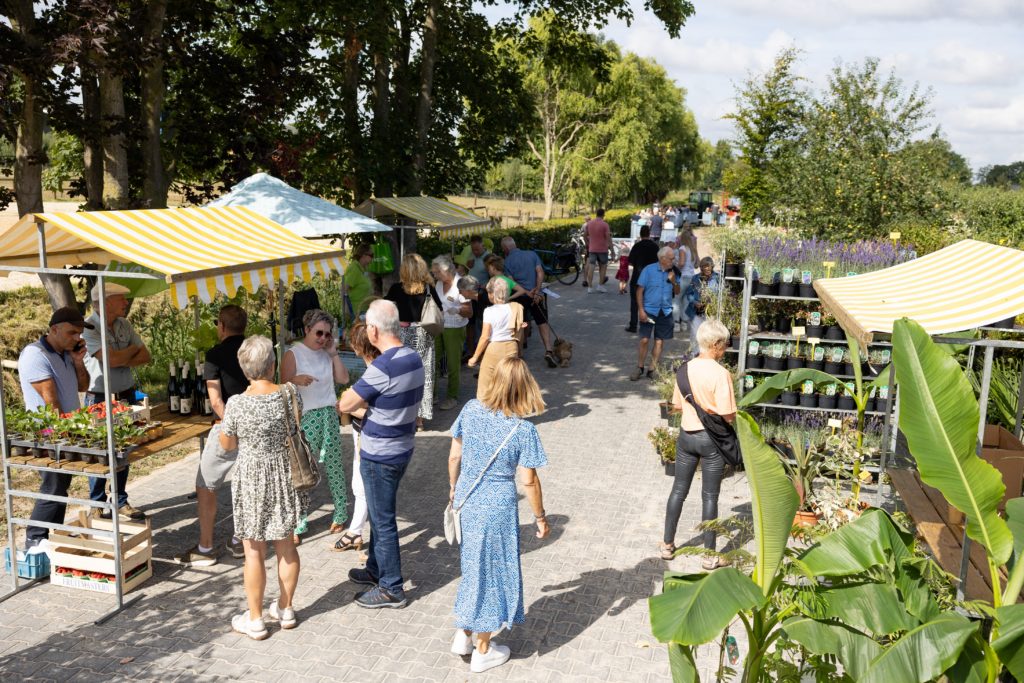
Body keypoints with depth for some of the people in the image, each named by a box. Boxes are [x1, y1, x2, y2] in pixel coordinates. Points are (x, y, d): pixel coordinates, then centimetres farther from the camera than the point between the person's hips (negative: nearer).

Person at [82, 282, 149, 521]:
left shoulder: (124, 325, 6)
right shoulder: (89, 328, -15)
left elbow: (145, 356, 5)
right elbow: (111, 359, -23)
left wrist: (120, 361, -12)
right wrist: (133, 349, -5)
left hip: (126, 395, 6)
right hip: (100, 398, -6)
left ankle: (121, 502, 24)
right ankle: (97, 506, 18)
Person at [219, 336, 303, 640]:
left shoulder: (236, 403, -19)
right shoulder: (289, 393, -11)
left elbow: (227, 445, -5)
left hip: (251, 478, -3)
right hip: (284, 474, 4)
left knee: (254, 551, 8)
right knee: (285, 544, 16)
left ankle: (255, 620, 20)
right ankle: (286, 609, 31)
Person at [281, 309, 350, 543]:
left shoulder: (326, 353, 11)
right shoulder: (293, 354, -5)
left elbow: (343, 379, 5)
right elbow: (284, 385, -10)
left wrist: (334, 353, 0)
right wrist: (296, 380, -31)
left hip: (329, 414, 5)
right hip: (305, 418, -5)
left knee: (334, 465, 9)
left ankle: (340, 515, 22)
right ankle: (298, 525, 3)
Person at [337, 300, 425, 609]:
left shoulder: (382, 367, -27)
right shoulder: (413, 358, 1)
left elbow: (345, 404, -18)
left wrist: (352, 398, 4)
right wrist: (366, 403, 4)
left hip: (380, 456, -9)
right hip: (402, 448, 9)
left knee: (383, 521, 5)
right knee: (380, 513, 24)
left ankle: (391, 589, 16)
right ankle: (376, 569, 40)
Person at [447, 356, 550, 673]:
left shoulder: (471, 409, -8)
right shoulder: (523, 429, -19)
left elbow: (454, 455, 2)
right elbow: (528, 480, -13)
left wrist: (453, 487, 19)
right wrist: (541, 518, 1)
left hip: (465, 501, 4)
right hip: (497, 507, -4)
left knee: (473, 566, 25)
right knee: (491, 572, 13)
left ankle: (463, 635, 35)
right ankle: (482, 652, 29)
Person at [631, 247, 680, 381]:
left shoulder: (673, 272, 5)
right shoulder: (649, 270, -6)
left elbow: (677, 293, 10)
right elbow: (640, 290, -6)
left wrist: (674, 282, -10)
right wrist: (641, 310, -12)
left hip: (665, 312, 4)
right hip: (649, 310, -3)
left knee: (659, 342, 6)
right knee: (644, 340, -5)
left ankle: (652, 370, 15)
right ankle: (639, 368, 11)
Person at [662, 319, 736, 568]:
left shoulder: (686, 368, -1)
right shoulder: (720, 373, -19)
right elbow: (728, 415, -19)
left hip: (686, 435, 5)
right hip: (711, 439, -5)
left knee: (678, 490, 16)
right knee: (710, 496, 6)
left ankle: (667, 544, 26)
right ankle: (710, 555, 16)